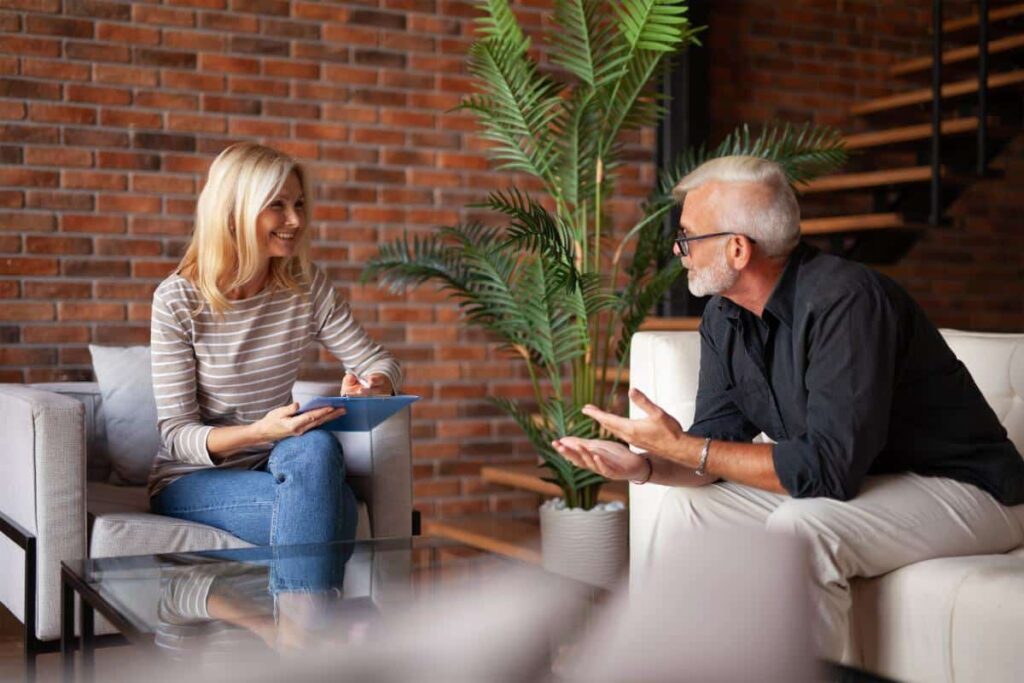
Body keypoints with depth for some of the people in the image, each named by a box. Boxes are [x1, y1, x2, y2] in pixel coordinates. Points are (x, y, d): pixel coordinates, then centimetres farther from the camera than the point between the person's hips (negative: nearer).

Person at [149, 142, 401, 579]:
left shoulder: (307, 287, -2)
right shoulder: (178, 300, -13)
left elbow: (378, 362, 3)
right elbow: (175, 435, -14)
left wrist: (368, 388, -23)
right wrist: (260, 432, -32)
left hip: (272, 465, 4)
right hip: (190, 481, -4)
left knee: (317, 447, -32)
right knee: (331, 506, -29)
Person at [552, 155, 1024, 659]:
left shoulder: (843, 301, -27)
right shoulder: (723, 317, 0)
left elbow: (830, 466, -32)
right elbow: (719, 442, 2)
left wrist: (683, 448, -26)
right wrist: (643, 466, -19)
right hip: (851, 481, 8)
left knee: (797, 528, -32)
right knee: (687, 507, 0)